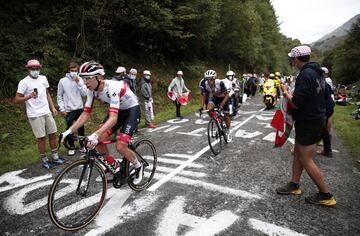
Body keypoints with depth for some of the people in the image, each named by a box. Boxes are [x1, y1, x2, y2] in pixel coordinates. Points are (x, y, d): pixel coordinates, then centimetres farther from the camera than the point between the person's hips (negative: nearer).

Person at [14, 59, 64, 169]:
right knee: (41, 138, 2)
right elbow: (16, 100, -11)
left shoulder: (43, 78, 6)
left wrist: (52, 107, 10)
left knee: (53, 134, 9)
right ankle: (44, 160, 18)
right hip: (35, 115, -5)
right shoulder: (24, 82, -9)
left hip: (47, 112, 5)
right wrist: (29, 96, -28)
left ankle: (55, 157, 22)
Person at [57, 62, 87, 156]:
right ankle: (72, 147, 22)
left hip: (79, 108, 2)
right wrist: (62, 109, -6)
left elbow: (84, 94, -6)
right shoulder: (62, 81, -4)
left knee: (81, 128, 11)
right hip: (68, 110, -2)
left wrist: (78, 83, -15)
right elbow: (59, 96, 0)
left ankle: (82, 145, 26)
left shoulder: (80, 80, 1)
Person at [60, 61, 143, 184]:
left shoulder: (112, 87, -35)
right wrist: (69, 131, -19)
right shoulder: (92, 90, -12)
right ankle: (114, 165, 15)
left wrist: (95, 135, -55)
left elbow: (113, 118, -43)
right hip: (118, 110, 7)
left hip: (132, 109, -7)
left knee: (120, 146, -19)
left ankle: (138, 167, 10)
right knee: (98, 139, -8)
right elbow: (86, 113, -9)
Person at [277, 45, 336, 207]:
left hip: (308, 123, -10)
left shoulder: (305, 75, -23)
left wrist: (285, 91, -8)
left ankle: (326, 195, 13)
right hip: (316, 118, 10)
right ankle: (294, 185, 29)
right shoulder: (317, 73, 9)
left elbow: (296, 103, -26)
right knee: (298, 153, 18)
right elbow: (325, 94, 20)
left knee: (306, 160, 1)